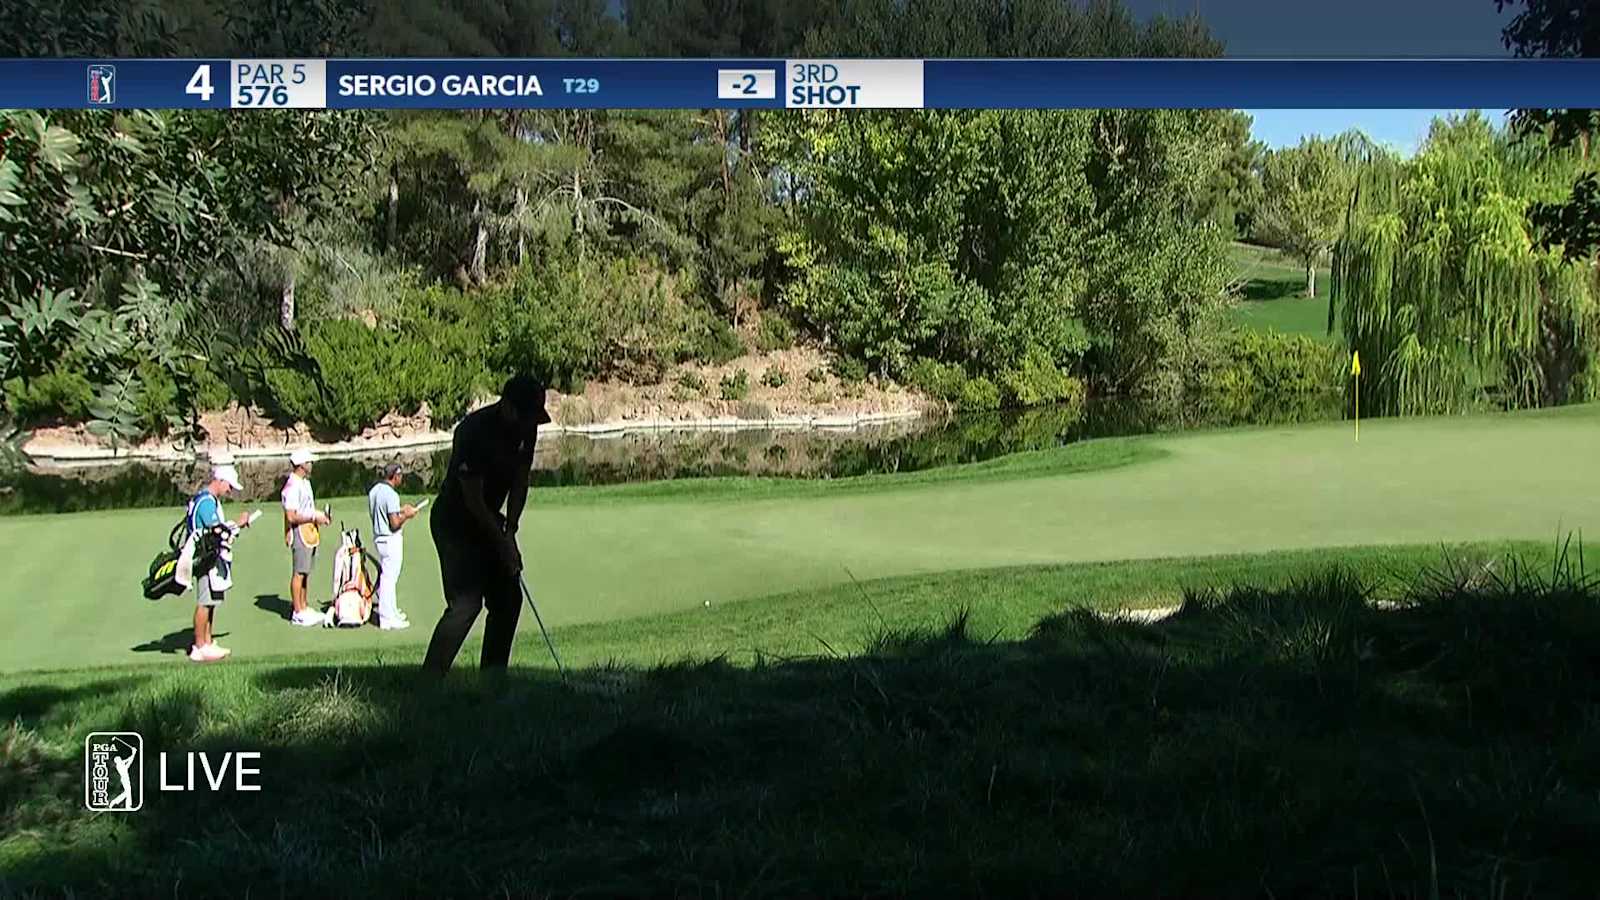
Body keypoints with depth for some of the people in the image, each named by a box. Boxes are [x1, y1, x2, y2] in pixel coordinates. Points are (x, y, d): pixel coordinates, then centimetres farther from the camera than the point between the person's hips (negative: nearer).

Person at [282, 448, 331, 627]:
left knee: (305, 572, 15)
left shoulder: (305, 482, 14)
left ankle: (303, 607, 23)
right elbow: (291, 516, -22)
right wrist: (313, 518, -18)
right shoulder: (292, 486, -18)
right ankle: (297, 613, 0)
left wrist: (319, 515, 9)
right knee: (298, 573, -4)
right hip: (299, 533, -10)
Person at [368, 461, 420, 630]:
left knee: (385, 576, 19)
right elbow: (395, 524, -22)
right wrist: (407, 515, -7)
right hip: (391, 540, -9)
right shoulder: (391, 495, -21)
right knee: (389, 578, -5)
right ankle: (388, 619, -1)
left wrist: (400, 510, 17)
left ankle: (391, 611, 30)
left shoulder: (374, 490, 7)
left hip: (378, 538, 9)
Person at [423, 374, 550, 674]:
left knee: (508, 599, 4)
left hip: (488, 521, 8)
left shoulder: (527, 428, -4)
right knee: (466, 602, -17)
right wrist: (503, 543, -19)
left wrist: (510, 529, -6)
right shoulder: (474, 432, -28)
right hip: (455, 523, -8)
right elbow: (474, 500, -24)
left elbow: (520, 481, 4)